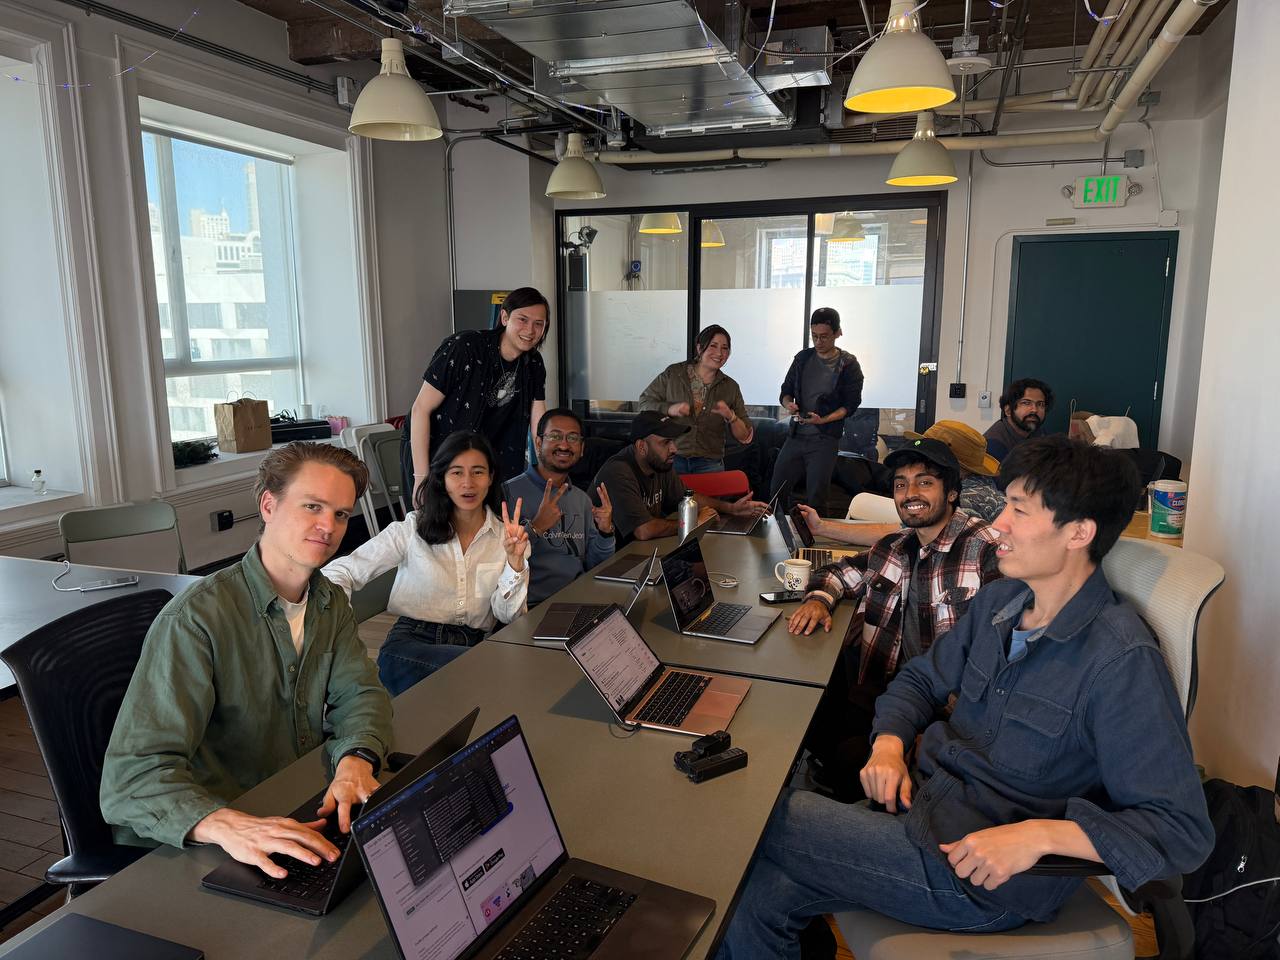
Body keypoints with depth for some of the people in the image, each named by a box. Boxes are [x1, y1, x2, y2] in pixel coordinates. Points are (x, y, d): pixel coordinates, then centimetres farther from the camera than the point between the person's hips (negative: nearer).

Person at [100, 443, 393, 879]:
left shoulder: (329, 603, 5)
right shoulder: (196, 618, -20)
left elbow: (361, 692, 1)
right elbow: (131, 776, -26)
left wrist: (356, 761, -21)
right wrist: (228, 827, -44)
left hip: (301, 818, 7)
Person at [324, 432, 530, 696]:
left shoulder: (507, 535, 7)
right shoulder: (413, 528, 2)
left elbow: (508, 616, 2)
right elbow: (341, 571, 0)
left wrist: (515, 560, -14)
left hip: (475, 645, 3)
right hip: (409, 643, -3)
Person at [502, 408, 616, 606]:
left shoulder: (583, 500, 16)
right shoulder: (508, 492, -5)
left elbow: (594, 567, 15)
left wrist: (605, 532, -2)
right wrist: (536, 528, -22)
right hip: (532, 607, -7)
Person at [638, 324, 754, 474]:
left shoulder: (730, 387, 5)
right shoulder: (673, 374, 0)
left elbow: (745, 436, 5)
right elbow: (644, 402, 4)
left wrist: (731, 417, -15)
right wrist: (670, 409, -13)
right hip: (672, 460, -1)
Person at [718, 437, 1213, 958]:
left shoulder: (1122, 660, -19)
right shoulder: (999, 600, 5)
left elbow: (1184, 830, -19)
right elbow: (920, 679, 17)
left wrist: (1040, 833, -29)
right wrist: (889, 743, -3)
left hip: (984, 877, -6)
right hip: (918, 799, 6)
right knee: (757, 896, -12)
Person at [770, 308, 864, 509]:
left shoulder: (848, 365, -4)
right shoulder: (803, 358, 9)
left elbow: (850, 405, -5)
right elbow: (786, 391, 14)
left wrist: (823, 420, -21)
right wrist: (788, 404, -10)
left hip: (825, 440, -4)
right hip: (795, 435, 4)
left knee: (815, 498, -2)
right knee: (776, 491, 6)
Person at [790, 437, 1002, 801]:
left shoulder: (987, 550, -11)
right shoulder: (894, 547, 10)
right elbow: (841, 572, 25)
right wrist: (819, 599, 3)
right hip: (883, 687, 6)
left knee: (853, 757, -24)